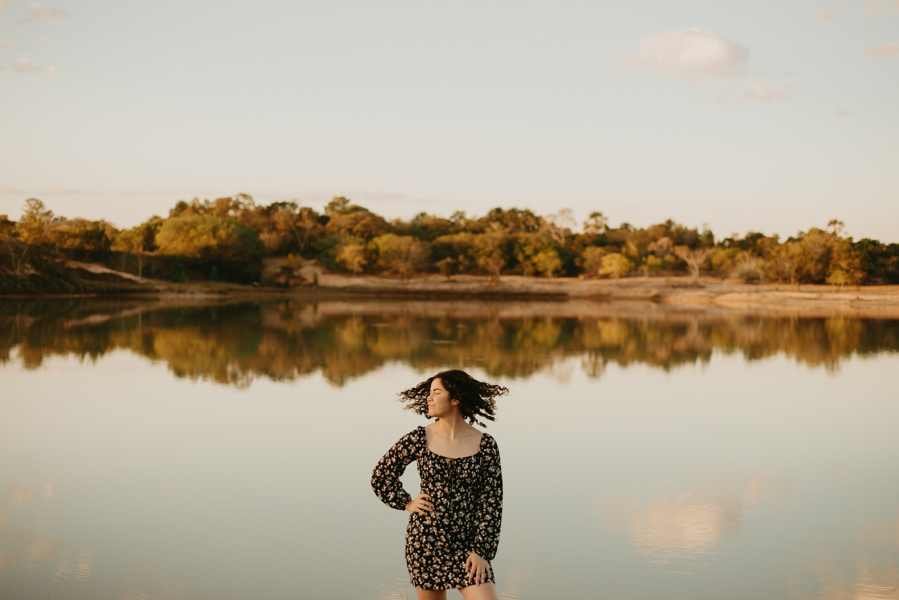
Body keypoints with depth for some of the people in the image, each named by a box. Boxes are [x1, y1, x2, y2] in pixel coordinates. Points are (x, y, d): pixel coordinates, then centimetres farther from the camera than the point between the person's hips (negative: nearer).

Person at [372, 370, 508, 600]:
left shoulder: (485, 444, -6)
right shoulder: (419, 438, -3)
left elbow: (491, 501, -5)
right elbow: (381, 475, 10)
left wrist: (481, 552, -9)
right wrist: (407, 503, 0)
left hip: (466, 545, -1)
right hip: (425, 542, 1)